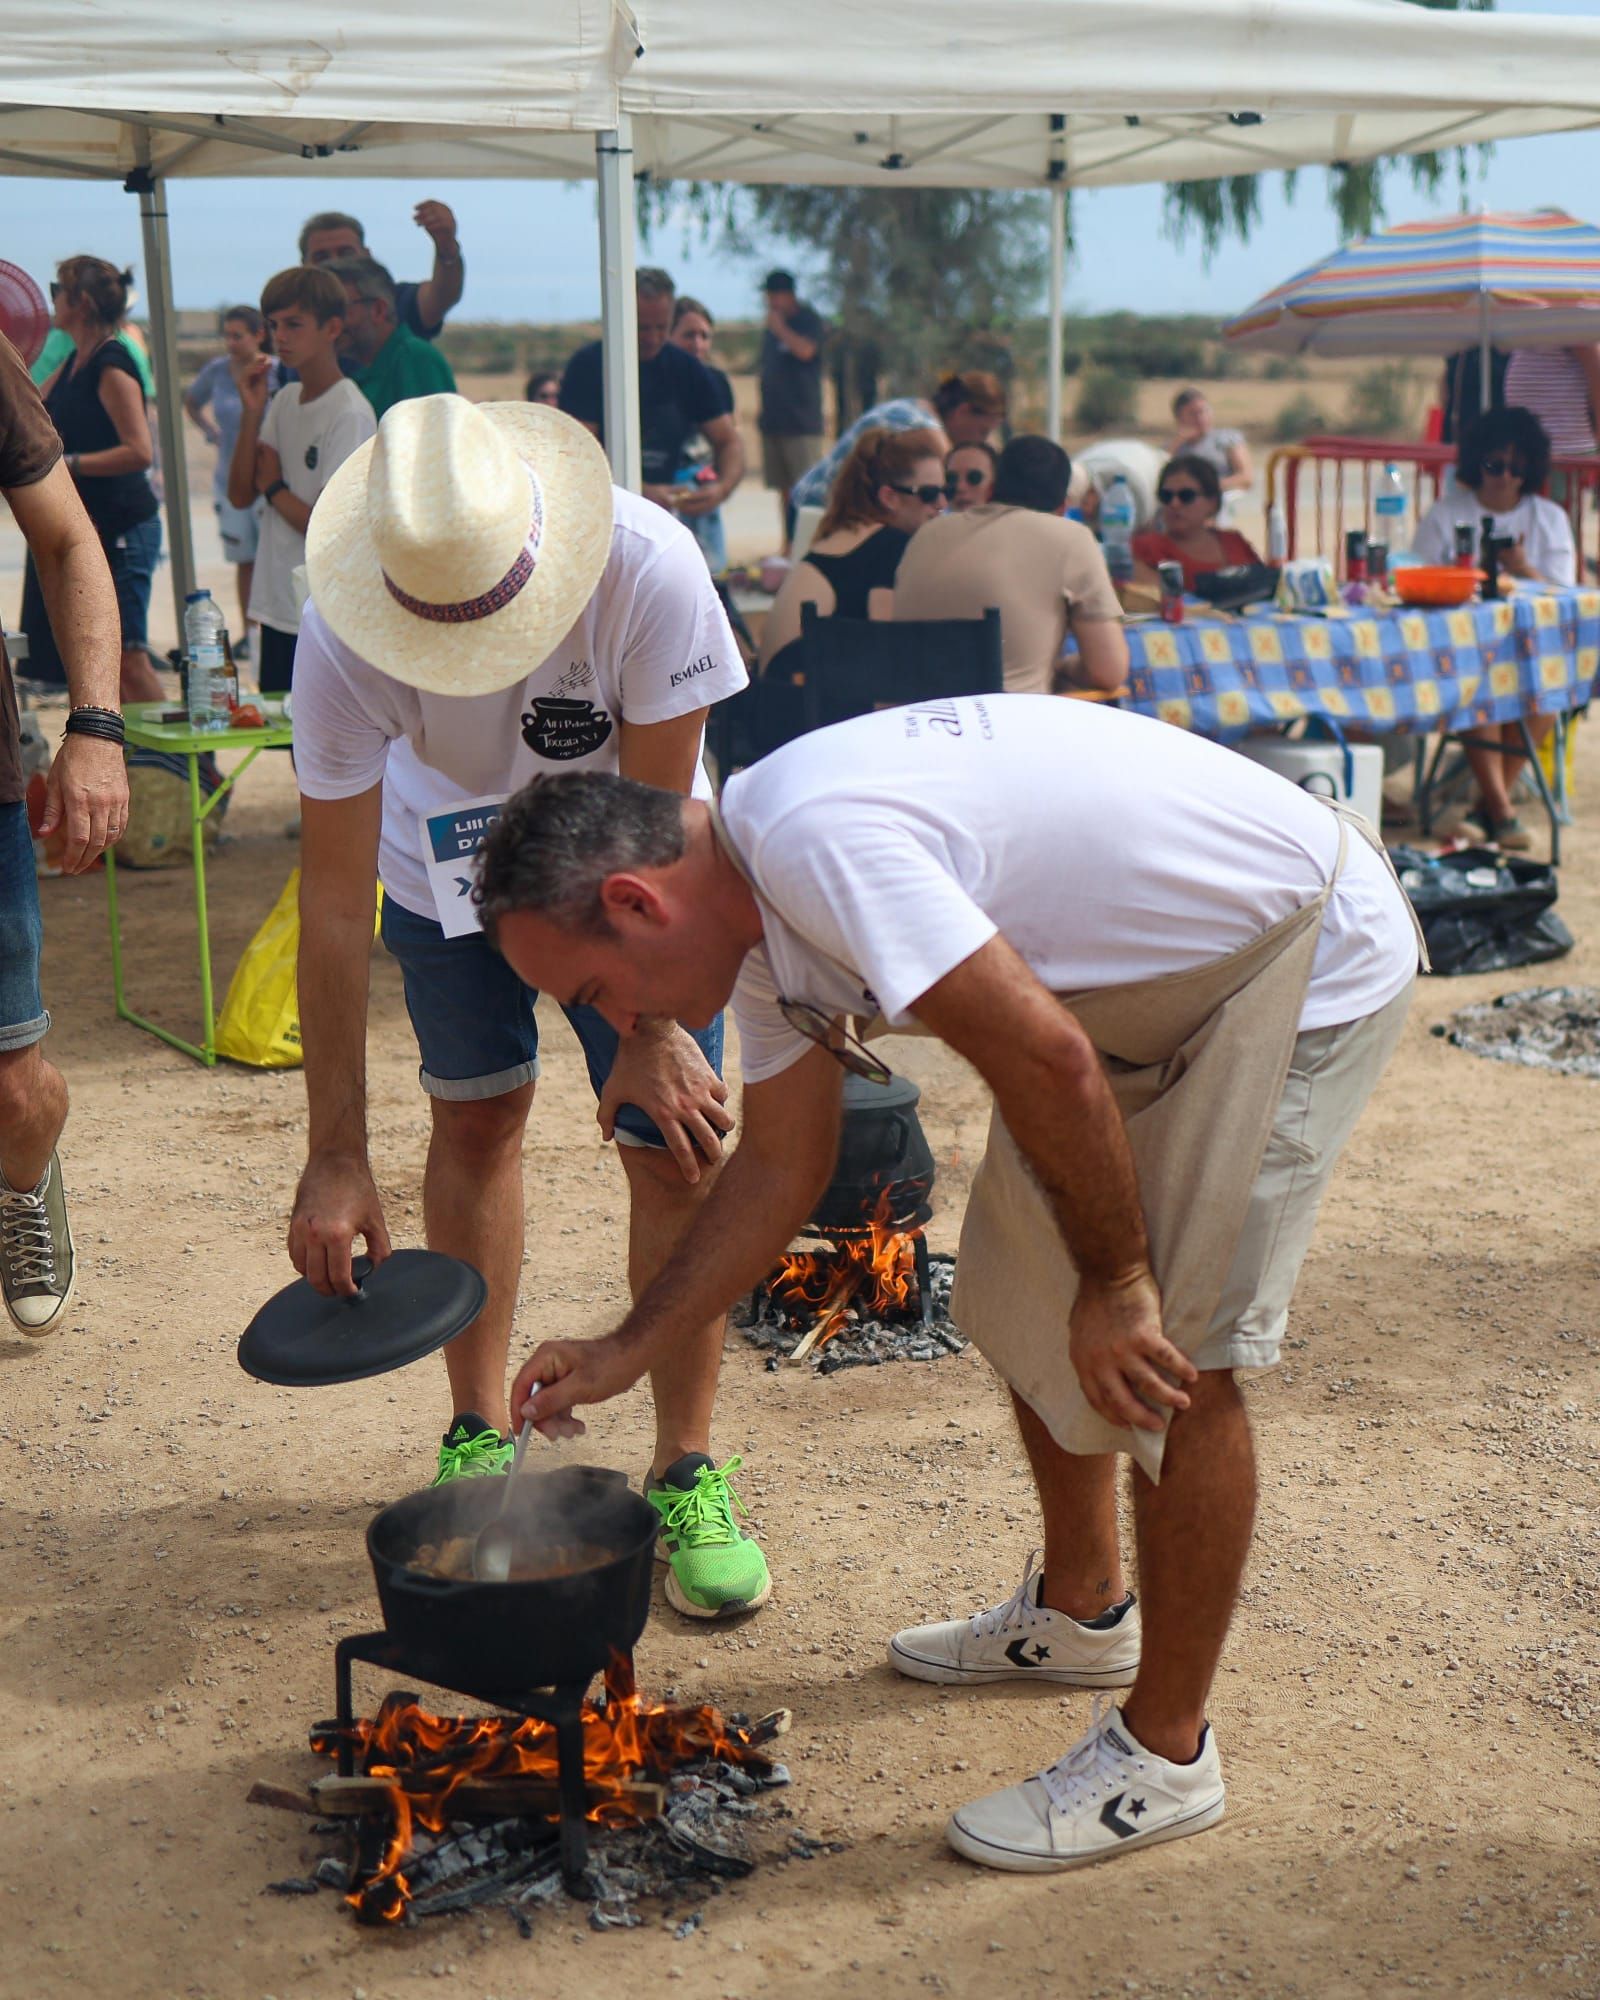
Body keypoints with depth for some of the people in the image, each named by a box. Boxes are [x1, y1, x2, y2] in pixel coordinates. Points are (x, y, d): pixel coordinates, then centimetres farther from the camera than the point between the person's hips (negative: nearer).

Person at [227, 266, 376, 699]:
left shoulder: (351, 414, -13)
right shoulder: (284, 401, 10)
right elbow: (240, 495, 6)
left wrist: (274, 487, -1)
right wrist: (251, 412, -3)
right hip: (279, 611, 8)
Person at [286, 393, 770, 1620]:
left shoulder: (647, 568, -36)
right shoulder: (343, 643, -31)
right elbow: (334, 896, -26)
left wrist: (652, 1029, -22)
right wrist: (337, 1152, -26)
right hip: (447, 864, 1)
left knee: (679, 1139, -8)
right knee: (476, 1117, 5)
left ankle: (687, 1472, 5)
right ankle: (479, 1431, 24)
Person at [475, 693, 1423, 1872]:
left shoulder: (815, 844, -30)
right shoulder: (756, 905, 2)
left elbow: (1047, 1058, -31)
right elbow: (781, 1166, 11)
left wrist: (1116, 1282, -19)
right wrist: (627, 1354, 11)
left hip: (1309, 957, -10)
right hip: (1160, 974, 10)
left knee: (1172, 1355, -9)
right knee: (1021, 1292, 15)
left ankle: (1166, 1753, 5)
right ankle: (1082, 1609, 35)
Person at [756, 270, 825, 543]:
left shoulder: (809, 321, -2)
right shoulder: (770, 327, 19)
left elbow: (805, 350, -22)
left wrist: (780, 328, -12)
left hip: (802, 421, -7)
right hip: (773, 419, 7)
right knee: (783, 488, 9)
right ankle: (788, 544, 14)